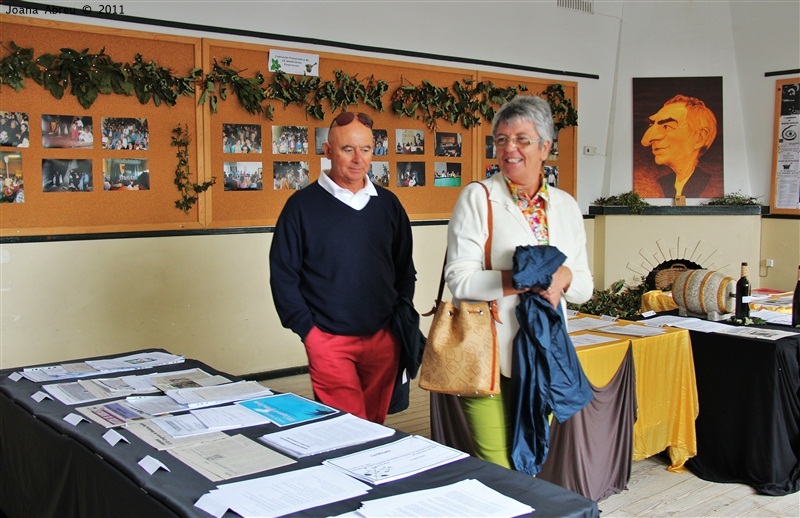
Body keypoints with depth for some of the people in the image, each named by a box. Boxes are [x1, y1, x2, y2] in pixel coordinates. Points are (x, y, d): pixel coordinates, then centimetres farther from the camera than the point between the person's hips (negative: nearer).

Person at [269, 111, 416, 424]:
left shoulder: (388, 203, 9)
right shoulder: (303, 205, -3)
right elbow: (282, 274, -3)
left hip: (383, 339, 4)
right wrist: (306, 328, -8)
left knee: (376, 427, 14)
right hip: (329, 340, -4)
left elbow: (405, 268, 16)